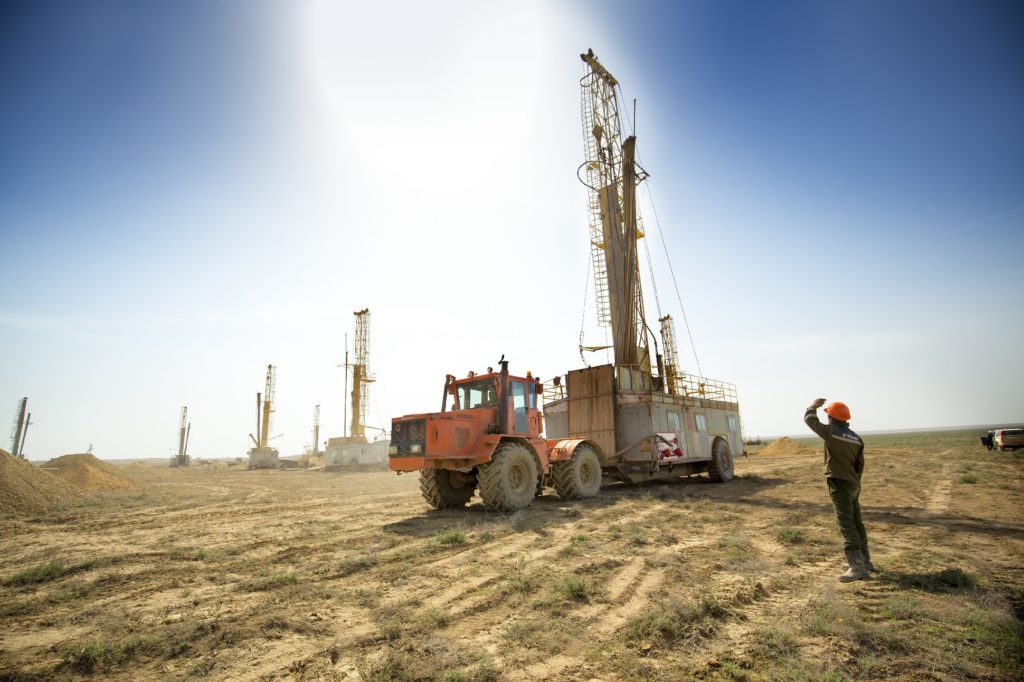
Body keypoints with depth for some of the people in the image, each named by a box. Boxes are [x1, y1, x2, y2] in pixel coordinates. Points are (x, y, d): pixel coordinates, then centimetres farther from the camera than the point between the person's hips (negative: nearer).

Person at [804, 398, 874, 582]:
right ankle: (864, 561, 30)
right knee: (857, 523, 18)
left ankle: (858, 568, -11)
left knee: (846, 525, -9)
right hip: (854, 484, 8)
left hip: (839, 484, -8)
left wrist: (814, 406, 19)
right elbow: (860, 465, 13)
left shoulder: (830, 432, -13)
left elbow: (809, 419, 1)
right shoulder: (856, 438, 7)